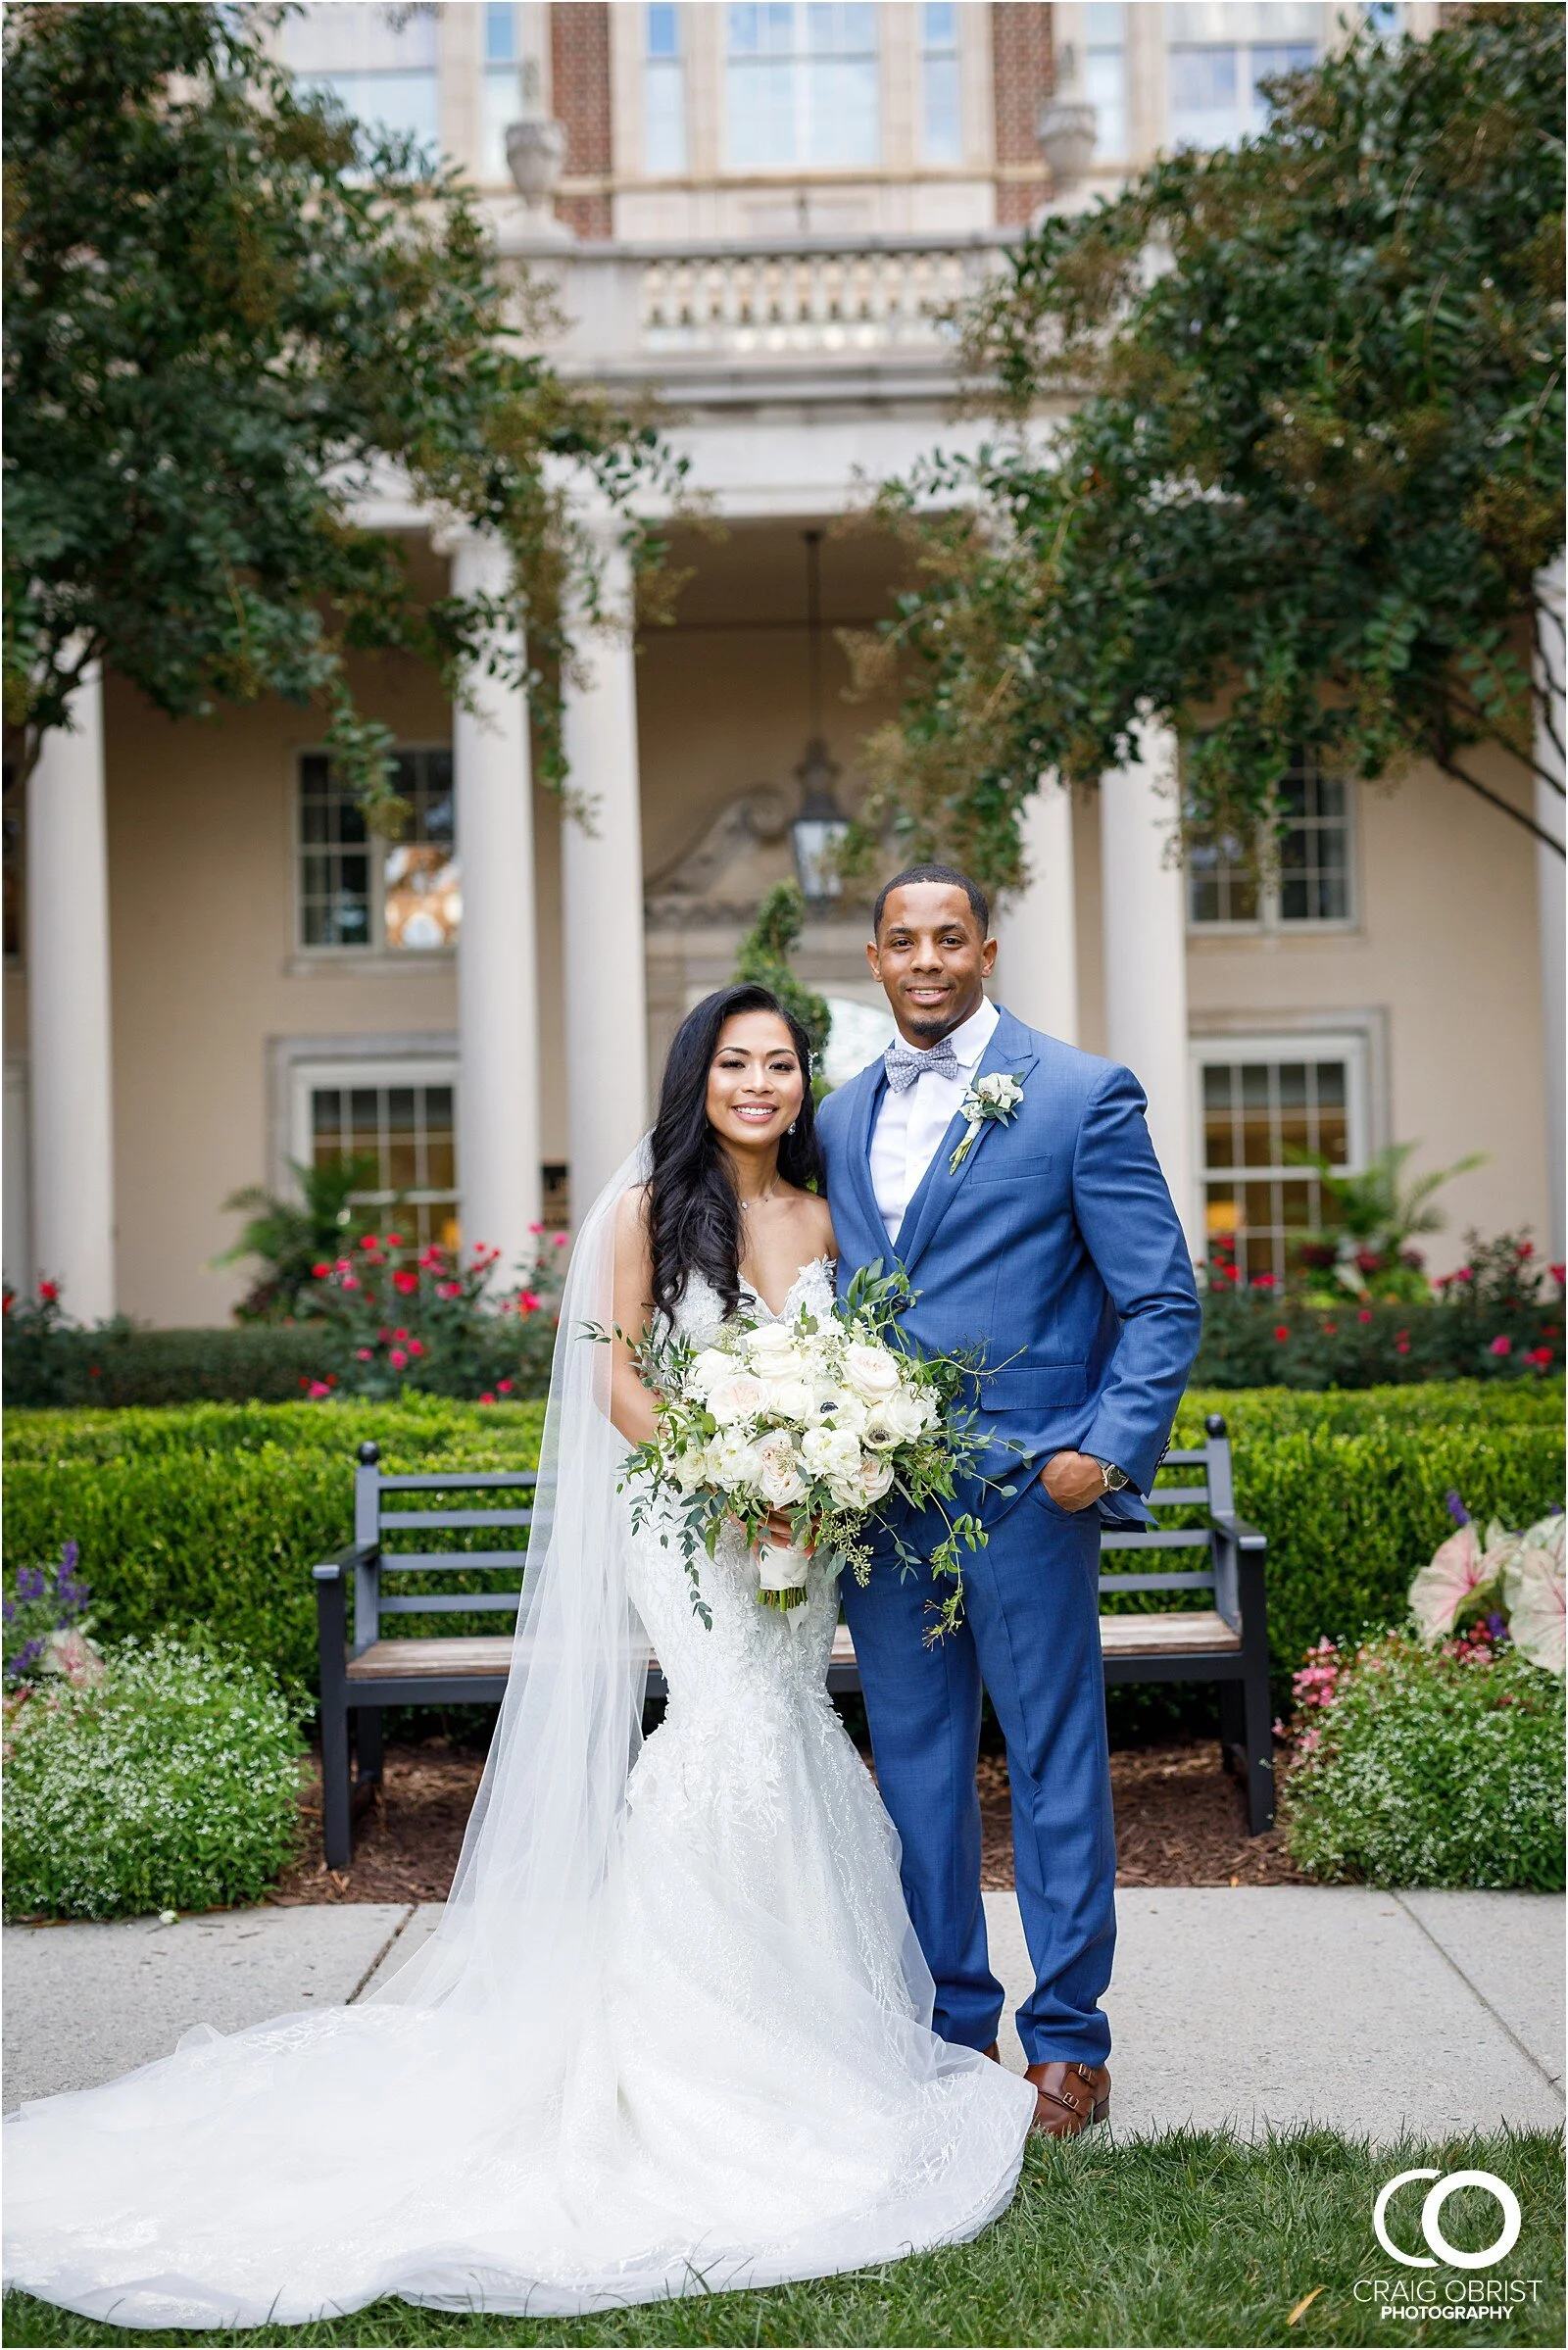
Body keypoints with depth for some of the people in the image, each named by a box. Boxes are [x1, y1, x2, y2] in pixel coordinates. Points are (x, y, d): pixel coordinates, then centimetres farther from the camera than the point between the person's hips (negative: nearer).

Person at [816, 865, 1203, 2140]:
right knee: (917, 1768, 12)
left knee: (1055, 1765, 4)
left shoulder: (1083, 1095, -3)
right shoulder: (841, 1117, 13)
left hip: (1026, 1488, -5)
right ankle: (950, 2023, 25)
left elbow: (1162, 1301, -5)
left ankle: (1068, 2040, 16)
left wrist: (1111, 1454, -14)